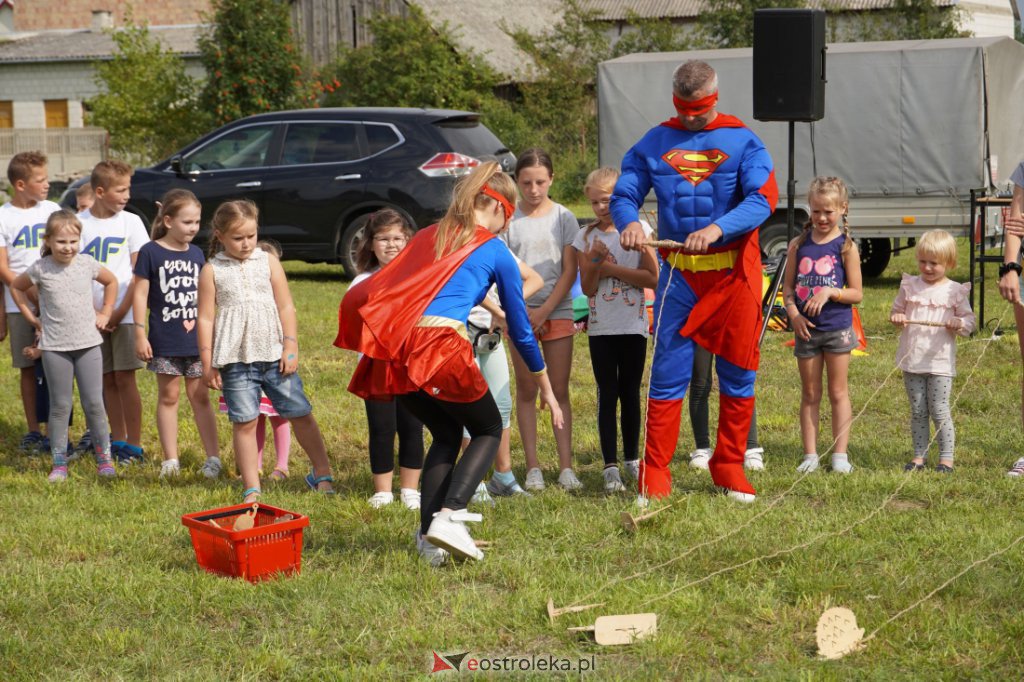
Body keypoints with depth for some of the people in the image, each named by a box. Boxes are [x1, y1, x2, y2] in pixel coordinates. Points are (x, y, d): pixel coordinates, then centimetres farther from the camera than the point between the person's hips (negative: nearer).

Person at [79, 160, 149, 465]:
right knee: (107, 381, 8)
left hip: (125, 315, -2)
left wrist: (119, 313, -9)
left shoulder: (130, 222, -2)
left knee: (124, 378, -4)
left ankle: (134, 446, 1)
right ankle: (118, 440, 18)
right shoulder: (79, 223, 1)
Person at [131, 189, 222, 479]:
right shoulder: (150, 252, -7)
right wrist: (140, 334, -10)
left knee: (200, 397, 6)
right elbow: (140, 293, -6)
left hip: (196, 338, 3)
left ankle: (213, 457, 7)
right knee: (168, 396, 7)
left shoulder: (196, 253, 8)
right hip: (165, 341, -3)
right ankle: (170, 460, 13)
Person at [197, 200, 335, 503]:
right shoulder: (212, 271, 2)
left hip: (274, 354, 1)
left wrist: (290, 347, -1)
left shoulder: (268, 262, 6)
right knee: (244, 421, 1)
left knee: (300, 414, 4)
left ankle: (322, 474, 17)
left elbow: (286, 307, 6)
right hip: (235, 358, -1)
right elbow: (205, 319, 3)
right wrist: (208, 364, -1)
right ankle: (252, 488, 9)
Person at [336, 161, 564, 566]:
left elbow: (370, 292, 23)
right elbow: (521, 330, 20)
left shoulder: (427, 236, 25)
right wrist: (547, 390, 31)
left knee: (446, 434, 25)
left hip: (395, 351, 5)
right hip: (441, 347, -5)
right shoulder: (496, 253, 13)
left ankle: (429, 537, 14)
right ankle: (449, 515, -4)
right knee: (489, 430, 18)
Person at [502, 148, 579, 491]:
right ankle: (533, 467, 6)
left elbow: (569, 271, -1)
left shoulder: (563, 218, 2)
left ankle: (566, 467, 2)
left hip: (557, 312, 0)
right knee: (526, 391, 3)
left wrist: (545, 310, -9)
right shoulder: (508, 219, 2)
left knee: (559, 391, 1)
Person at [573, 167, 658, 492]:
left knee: (630, 394, 9)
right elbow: (587, 288, -1)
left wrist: (612, 268, -13)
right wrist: (595, 263, -19)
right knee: (607, 395, -2)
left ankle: (631, 459, 21)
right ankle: (611, 468, -3)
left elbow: (652, 278, -9)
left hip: (633, 326, 0)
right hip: (601, 328, 0)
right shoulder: (586, 236, 2)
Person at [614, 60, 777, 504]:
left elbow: (763, 199, -14)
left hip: (733, 271, 0)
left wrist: (718, 228, -29)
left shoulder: (743, 142, -1)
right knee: (668, 374, -2)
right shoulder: (654, 143, 6)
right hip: (678, 273, 1)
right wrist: (629, 221, -21)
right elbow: (623, 195, 3)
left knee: (738, 374, 6)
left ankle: (729, 468, 20)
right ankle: (653, 476, 1)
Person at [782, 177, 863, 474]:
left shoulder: (846, 246, -6)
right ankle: (810, 455, 13)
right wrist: (794, 315, -10)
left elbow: (856, 293, -5)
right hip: (806, 329, 3)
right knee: (810, 395, 8)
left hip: (837, 328, -3)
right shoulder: (799, 245, 2)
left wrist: (830, 292, -21)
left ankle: (840, 454, 11)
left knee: (838, 392, 6)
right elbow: (787, 287, 5)